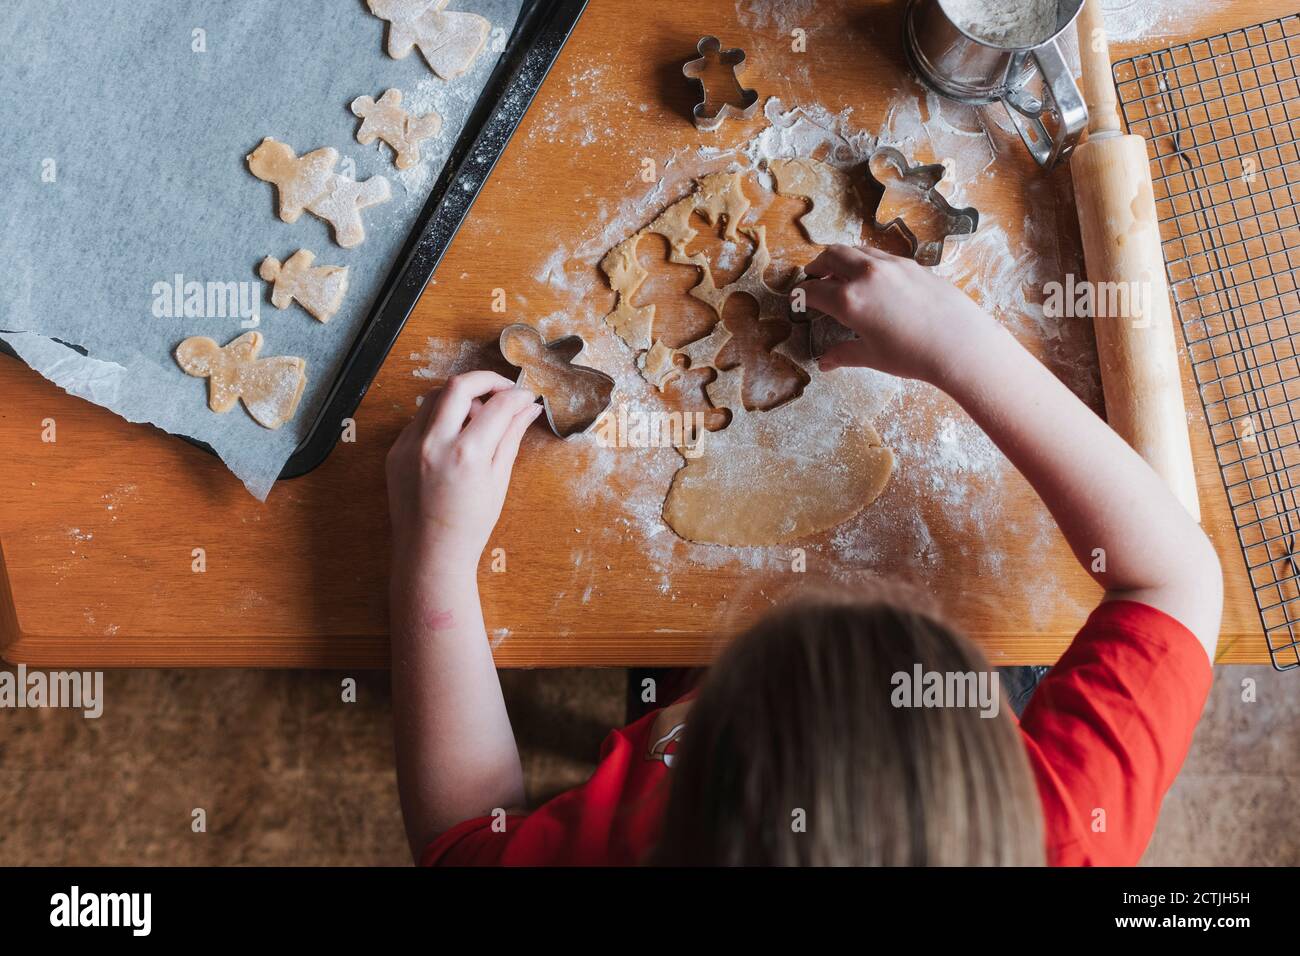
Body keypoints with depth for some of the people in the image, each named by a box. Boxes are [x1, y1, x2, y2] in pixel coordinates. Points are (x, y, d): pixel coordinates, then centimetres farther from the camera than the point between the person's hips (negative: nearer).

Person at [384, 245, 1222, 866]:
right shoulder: (1059, 833, -45)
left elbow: (461, 819, -22)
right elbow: (1179, 573, -31)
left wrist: (433, 553, -28)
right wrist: (964, 345, -36)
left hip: (674, 795, 1)